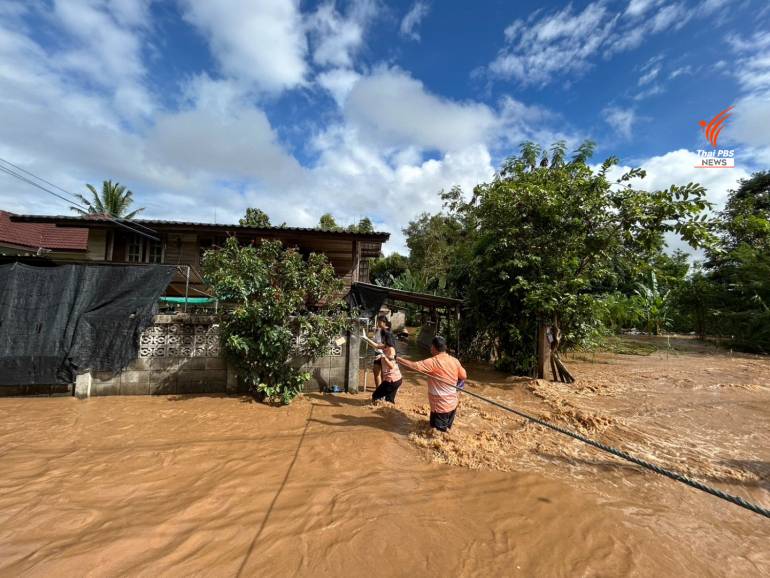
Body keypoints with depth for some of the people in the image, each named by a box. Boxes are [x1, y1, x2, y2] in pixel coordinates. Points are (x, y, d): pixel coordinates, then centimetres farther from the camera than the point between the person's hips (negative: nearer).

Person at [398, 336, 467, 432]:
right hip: (453, 403, 7)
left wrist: (398, 359, -15)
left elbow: (414, 366, -27)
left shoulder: (433, 362, -23)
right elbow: (464, 377, 7)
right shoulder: (455, 361, -4)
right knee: (446, 429, 24)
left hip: (441, 405, -7)